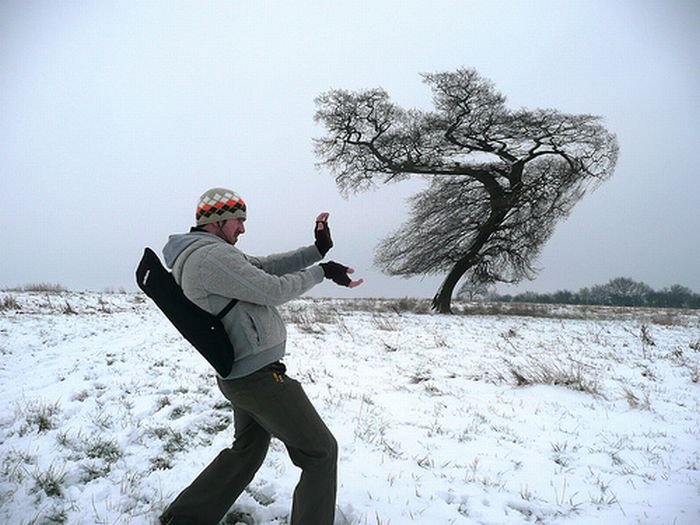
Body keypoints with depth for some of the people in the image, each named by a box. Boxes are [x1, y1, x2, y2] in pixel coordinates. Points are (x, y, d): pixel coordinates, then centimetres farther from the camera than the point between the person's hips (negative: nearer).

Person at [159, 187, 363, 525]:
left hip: (241, 375, 11)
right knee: (320, 452, 2)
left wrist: (317, 250, 4)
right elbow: (274, 290, -20)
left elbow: (266, 266, 12)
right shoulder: (211, 256, -20)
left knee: (246, 451, 26)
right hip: (261, 378, -11)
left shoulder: (214, 254, 12)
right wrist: (321, 272, -6)